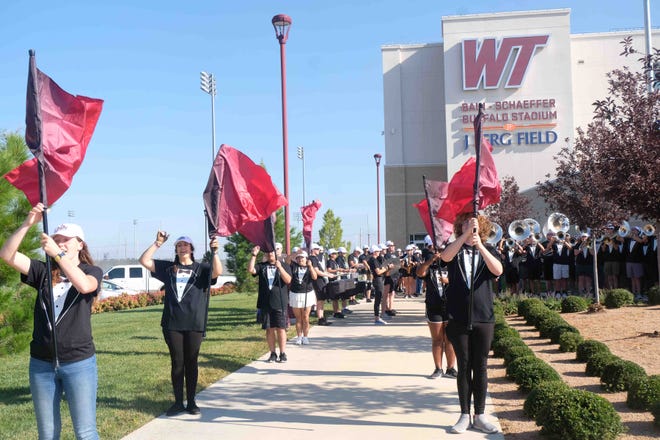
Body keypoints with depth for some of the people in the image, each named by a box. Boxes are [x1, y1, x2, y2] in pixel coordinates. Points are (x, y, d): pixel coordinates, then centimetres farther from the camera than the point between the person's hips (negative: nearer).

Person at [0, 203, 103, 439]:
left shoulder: (92, 271, -1)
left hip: (79, 362, -3)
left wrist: (58, 254, -28)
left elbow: (84, 286, -24)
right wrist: (27, 224, -17)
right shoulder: (43, 271, 6)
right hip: (41, 363, 3)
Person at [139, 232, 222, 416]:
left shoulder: (201, 268, 4)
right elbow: (144, 261, 4)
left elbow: (218, 272, -15)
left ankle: (191, 402, 17)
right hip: (172, 324, 1)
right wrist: (158, 242, -3)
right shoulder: (168, 268, 10)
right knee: (177, 363, 7)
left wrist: (214, 252, -28)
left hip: (194, 324, -1)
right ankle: (178, 402, 15)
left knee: (191, 363, 8)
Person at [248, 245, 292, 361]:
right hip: (265, 303, 2)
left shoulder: (284, 266, 5)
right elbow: (251, 270, -7)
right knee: (269, 329, 7)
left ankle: (282, 353, 5)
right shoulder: (262, 266, 11)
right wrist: (254, 255, -12)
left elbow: (288, 280, -9)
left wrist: (280, 268, -21)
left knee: (281, 328, -2)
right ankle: (273, 353, 15)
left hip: (280, 302, -2)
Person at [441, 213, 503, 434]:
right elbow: (445, 257, -20)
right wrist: (466, 234, -27)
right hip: (458, 317, -1)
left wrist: (479, 245, -24)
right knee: (464, 367, 5)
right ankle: (464, 415, 13)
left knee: (480, 367, 6)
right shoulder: (455, 248, 5)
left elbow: (498, 270, -15)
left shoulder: (488, 250, 6)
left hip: (483, 317, 1)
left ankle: (479, 415, 15)